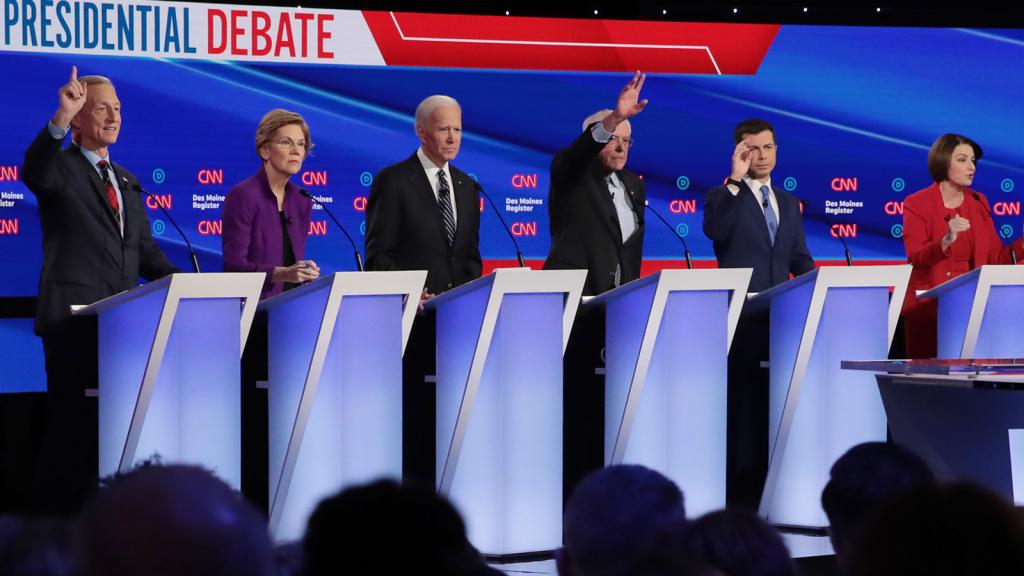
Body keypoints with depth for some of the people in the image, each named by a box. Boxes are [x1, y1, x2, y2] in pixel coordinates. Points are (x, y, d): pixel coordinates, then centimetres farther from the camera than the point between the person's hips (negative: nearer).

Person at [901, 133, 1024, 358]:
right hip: (929, 307, -4)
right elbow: (915, 258, -17)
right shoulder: (916, 204, -6)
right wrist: (947, 241, -33)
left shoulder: (979, 203, 9)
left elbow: (996, 258, 9)